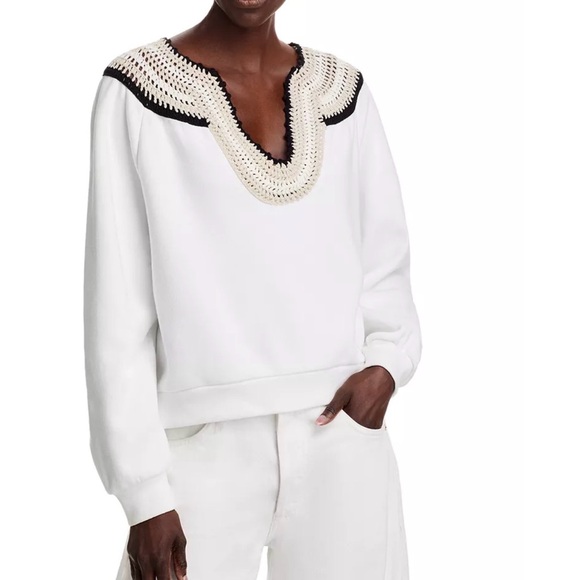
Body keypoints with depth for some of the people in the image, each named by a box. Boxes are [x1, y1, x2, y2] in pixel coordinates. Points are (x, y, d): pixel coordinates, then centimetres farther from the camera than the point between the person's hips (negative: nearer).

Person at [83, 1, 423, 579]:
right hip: (208, 446, -3)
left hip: (343, 431, 3)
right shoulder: (136, 90, -3)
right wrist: (144, 493, -8)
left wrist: (386, 363, -7)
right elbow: (118, 303, -4)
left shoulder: (343, 91, 8)